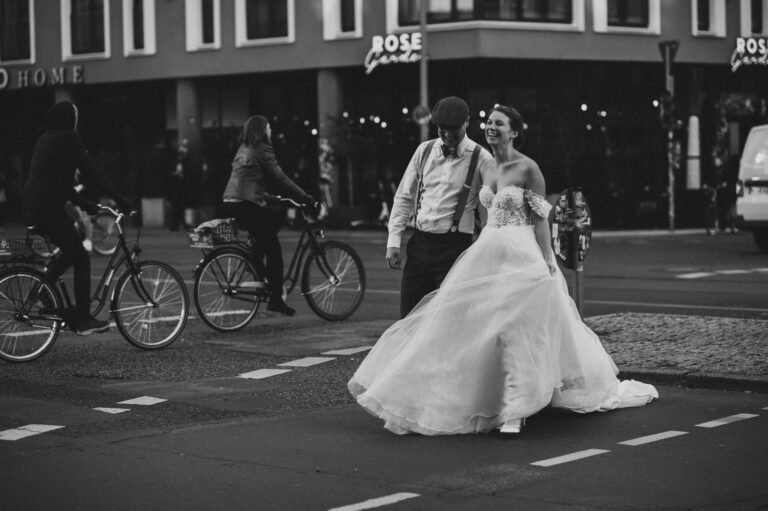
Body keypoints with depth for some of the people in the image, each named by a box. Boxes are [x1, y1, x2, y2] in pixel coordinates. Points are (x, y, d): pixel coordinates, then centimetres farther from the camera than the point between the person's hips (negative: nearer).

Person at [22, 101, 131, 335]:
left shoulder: (45, 139, 20)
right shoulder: (67, 138, -7)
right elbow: (91, 172, -10)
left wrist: (85, 205, 28)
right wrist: (119, 199, -5)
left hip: (30, 208, 9)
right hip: (48, 208, -9)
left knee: (71, 252, 24)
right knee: (81, 259, 1)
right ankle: (83, 320, 1)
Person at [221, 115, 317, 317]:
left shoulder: (244, 149, 21)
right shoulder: (261, 150, -6)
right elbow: (280, 178, -9)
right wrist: (306, 198, -4)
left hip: (230, 203, 9)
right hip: (245, 205, -9)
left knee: (275, 217, 26)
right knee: (273, 249, -1)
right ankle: (275, 299, -3)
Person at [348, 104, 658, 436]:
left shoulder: (527, 168, -10)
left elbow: (540, 219, -10)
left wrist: (547, 262, -15)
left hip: (521, 257, -7)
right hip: (488, 253, 7)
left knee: (517, 327, -8)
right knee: (476, 325, 6)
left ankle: (516, 410, -3)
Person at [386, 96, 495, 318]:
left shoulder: (481, 160, -4)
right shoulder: (424, 151, 9)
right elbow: (404, 197, 13)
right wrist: (393, 241, 6)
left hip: (454, 248, -4)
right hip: (419, 244, 4)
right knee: (408, 318, 5)